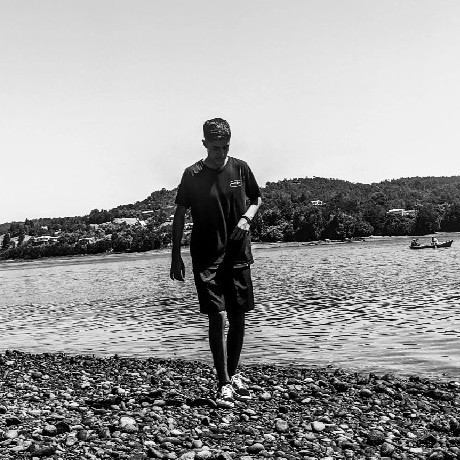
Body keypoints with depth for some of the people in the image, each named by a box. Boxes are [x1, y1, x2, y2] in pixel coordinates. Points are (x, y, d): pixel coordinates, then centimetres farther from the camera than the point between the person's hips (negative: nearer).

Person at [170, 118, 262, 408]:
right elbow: (180, 214, 1)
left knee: (238, 319, 8)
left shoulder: (240, 168, 3)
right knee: (217, 317, -10)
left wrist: (247, 217, -5)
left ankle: (233, 374, 28)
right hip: (206, 257, -3)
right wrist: (176, 256, -2)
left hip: (238, 255, 3)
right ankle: (224, 385, -1)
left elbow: (256, 199, 17)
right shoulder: (192, 175, -3)